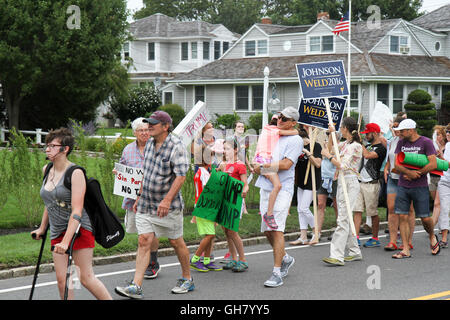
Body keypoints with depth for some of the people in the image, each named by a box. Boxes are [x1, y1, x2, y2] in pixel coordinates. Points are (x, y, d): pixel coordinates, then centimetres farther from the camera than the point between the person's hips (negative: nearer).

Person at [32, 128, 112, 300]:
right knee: (61, 279, 0)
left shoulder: (75, 173, -15)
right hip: (57, 232, 6)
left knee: (86, 277, -5)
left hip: (79, 229, -6)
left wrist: (66, 241, -28)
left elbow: (77, 211, -22)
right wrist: (42, 228, 26)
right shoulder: (46, 170, 8)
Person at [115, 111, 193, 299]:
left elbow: (181, 176, -21)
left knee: (176, 242, 7)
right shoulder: (150, 143, 9)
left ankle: (187, 279, 26)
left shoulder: (176, 147, -14)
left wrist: (167, 200, -27)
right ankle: (136, 287, -8)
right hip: (146, 205, 6)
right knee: (144, 241, -3)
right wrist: (140, 196, 19)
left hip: (168, 206, -6)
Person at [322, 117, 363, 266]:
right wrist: (332, 133, 17)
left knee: (343, 220, -13)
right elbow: (330, 147, 29)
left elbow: (343, 166, -18)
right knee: (345, 219, 12)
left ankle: (337, 256, -17)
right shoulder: (345, 144, 13)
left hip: (349, 183, -10)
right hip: (342, 183, 10)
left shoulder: (355, 146, -12)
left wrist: (329, 156, -8)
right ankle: (355, 252, 20)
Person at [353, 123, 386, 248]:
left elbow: (367, 155, -24)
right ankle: (356, 237, 1)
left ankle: (375, 239, 10)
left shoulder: (381, 148, -9)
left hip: (371, 184, -7)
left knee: (373, 213, 1)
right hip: (360, 182, 7)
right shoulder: (367, 146, 17)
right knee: (357, 210, 1)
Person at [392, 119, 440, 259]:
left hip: (420, 187, -4)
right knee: (402, 217, -2)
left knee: (425, 218, -1)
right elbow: (397, 164, 3)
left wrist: (416, 174, -10)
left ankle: (432, 237, 31)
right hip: (402, 186, 4)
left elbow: (433, 164, -11)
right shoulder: (401, 143, 9)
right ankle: (405, 250, 3)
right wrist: (409, 172, -15)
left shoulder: (426, 142, -4)